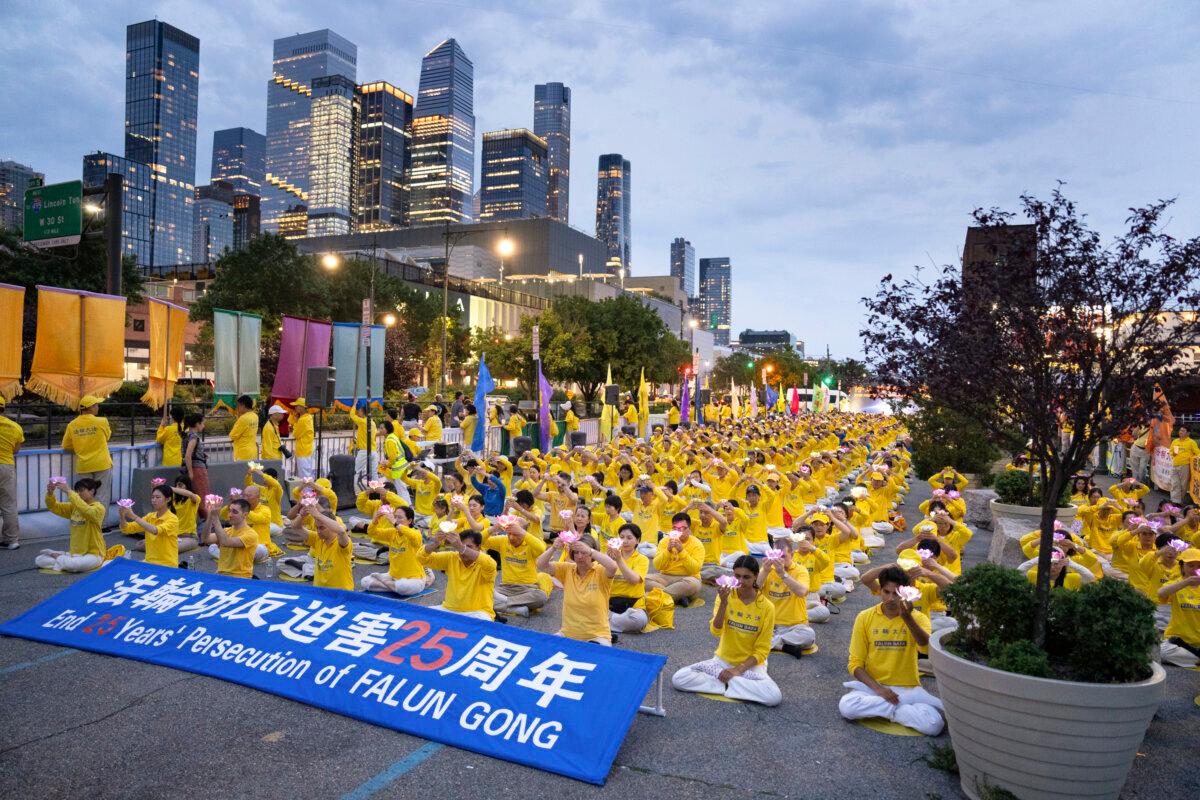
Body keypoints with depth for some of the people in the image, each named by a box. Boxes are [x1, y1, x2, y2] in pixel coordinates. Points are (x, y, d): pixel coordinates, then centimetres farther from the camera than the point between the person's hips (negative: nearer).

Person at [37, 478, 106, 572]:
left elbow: (86, 511, -36)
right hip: (74, 552, 6)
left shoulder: (99, 507, -16)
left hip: (92, 554, -6)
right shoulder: (74, 506, 9)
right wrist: (50, 493, -18)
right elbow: (54, 507, 2)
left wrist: (68, 491, -37)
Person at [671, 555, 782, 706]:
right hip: (723, 659, 2)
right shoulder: (725, 596, -7)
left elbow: (762, 650, -8)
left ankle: (726, 682, -13)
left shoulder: (767, 607, -11)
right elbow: (716, 631, -19)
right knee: (678, 679, -19)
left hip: (751, 664, -2)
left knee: (775, 697, -32)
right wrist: (724, 602, -30)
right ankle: (735, 681, -11)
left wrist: (738, 669, -18)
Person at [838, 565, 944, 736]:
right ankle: (902, 709, -11)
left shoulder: (918, 618, -3)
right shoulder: (864, 618, -2)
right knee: (846, 706, -30)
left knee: (934, 724, -29)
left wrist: (907, 617, -40)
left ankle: (883, 708, -6)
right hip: (873, 686, 1)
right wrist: (877, 688, -17)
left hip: (908, 689, -1)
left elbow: (928, 647, -26)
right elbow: (855, 664, -2)